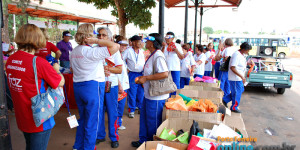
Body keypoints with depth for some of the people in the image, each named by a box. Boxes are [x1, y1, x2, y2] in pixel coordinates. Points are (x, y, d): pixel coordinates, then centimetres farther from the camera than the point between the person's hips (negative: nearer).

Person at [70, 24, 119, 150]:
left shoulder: (73, 52, 9)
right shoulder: (91, 51, -18)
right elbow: (115, 47, -26)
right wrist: (97, 41, -17)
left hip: (77, 86, 9)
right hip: (93, 87, -9)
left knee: (83, 118, 22)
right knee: (92, 121, 5)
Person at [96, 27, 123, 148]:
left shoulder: (114, 51, -1)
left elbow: (120, 70, -4)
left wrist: (107, 68, -17)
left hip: (111, 85, -2)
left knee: (112, 112, 5)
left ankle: (114, 137, 21)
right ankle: (100, 135, 30)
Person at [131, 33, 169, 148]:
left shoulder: (158, 56, -21)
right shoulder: (153, 55, 12)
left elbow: (164, 74, -31)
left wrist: (146, 78, -25)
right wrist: (142, 78, 12)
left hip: (156, 97, -11)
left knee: (153, 122, 6)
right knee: (144, 118, 21)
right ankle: (143, 141, 39)